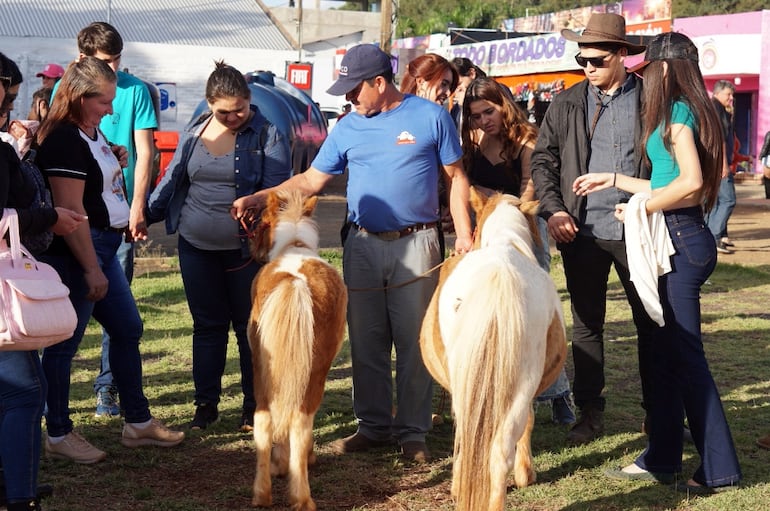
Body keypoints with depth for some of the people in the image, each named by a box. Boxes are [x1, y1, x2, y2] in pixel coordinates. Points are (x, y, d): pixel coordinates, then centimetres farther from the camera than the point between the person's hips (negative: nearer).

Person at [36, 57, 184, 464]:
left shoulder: (92, 132, 11)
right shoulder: (65, 141, -19)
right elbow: (71, 210, -23)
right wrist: (92, 270, -22)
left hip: (102, 249, 11)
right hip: (76, 255, -11)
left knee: (127, 329, 16)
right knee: (64, 343, 0)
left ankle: (138, 422, 26)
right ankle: (58, 435, 10)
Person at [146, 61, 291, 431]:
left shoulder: (267, 135, -6)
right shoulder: (194, 133, 6)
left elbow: (276, 190, -10)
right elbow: (173, 180, 15)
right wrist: (146, 214, 7)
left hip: (246, 249, -3)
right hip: (197, 247, 4)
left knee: (250, 327, 6)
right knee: (207, 325, 10)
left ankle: (254, 406, 18)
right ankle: (206, 403, 19)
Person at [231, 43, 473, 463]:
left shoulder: (430, 117, -1)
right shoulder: (349, 127, 8)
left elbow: (456, 177, 3)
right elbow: (311, 180, 9)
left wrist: (464, 234, -5)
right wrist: (258, 199, -1)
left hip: (416, 244, -3)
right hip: (362, 246, 4)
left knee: (414, 343, 0)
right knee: (366, 344, 7)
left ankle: (413, 432, 9)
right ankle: (374, 426, 19)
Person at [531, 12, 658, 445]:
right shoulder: (566, 105, 6)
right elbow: (543, 160, 7)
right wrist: (553, 209, -5)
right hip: (583, 231, 2)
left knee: (652, 322, 6)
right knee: (587, 325, 9)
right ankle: (590, 412, 19)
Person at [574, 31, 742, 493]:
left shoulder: (677, 112, -12)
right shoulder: (688, 111, 16)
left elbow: (691, 182, -23)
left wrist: (641, 209, -11)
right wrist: (613, 180, 26)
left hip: (682, 240, -10)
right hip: (677, 239, 10)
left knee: (685, 355, -5)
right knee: (661, 349, 13)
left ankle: (720, 468, 0)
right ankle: (661, 459, 20)